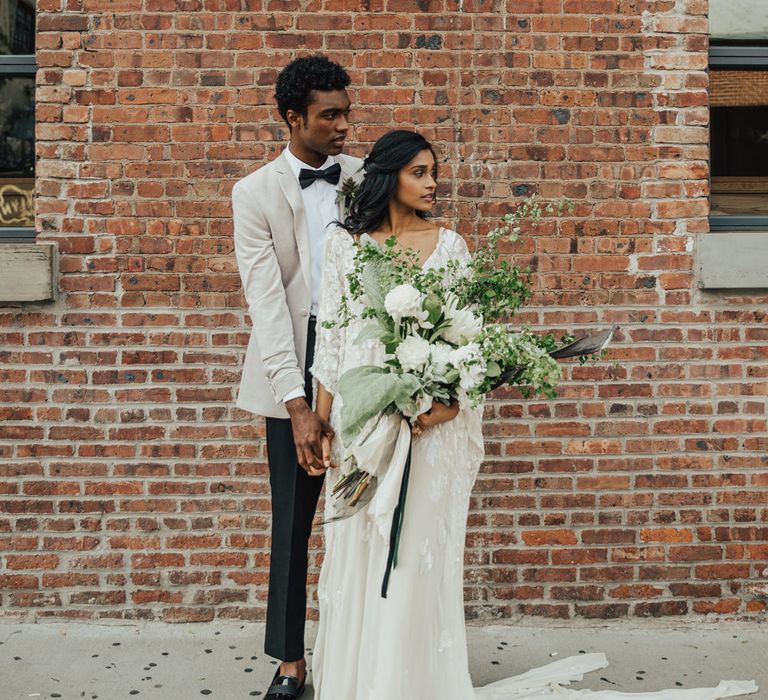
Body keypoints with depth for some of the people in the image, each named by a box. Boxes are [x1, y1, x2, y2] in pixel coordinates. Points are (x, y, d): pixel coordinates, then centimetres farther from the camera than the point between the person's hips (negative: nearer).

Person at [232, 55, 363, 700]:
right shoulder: (256, 193, -2)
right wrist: (297, 404, -18)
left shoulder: (364, 178, 5)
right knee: (292, 518, 7)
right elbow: (267, 302, -10)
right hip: (295, 371, -1)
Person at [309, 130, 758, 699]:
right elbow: (329, 337, 5)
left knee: (419, 551, 2)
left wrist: (453, 402, -16)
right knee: (355, 551, 7)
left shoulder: (449, 244, 3)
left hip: (428, 419, -1)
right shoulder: (344, 243, 5)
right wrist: (319, 420, 2)